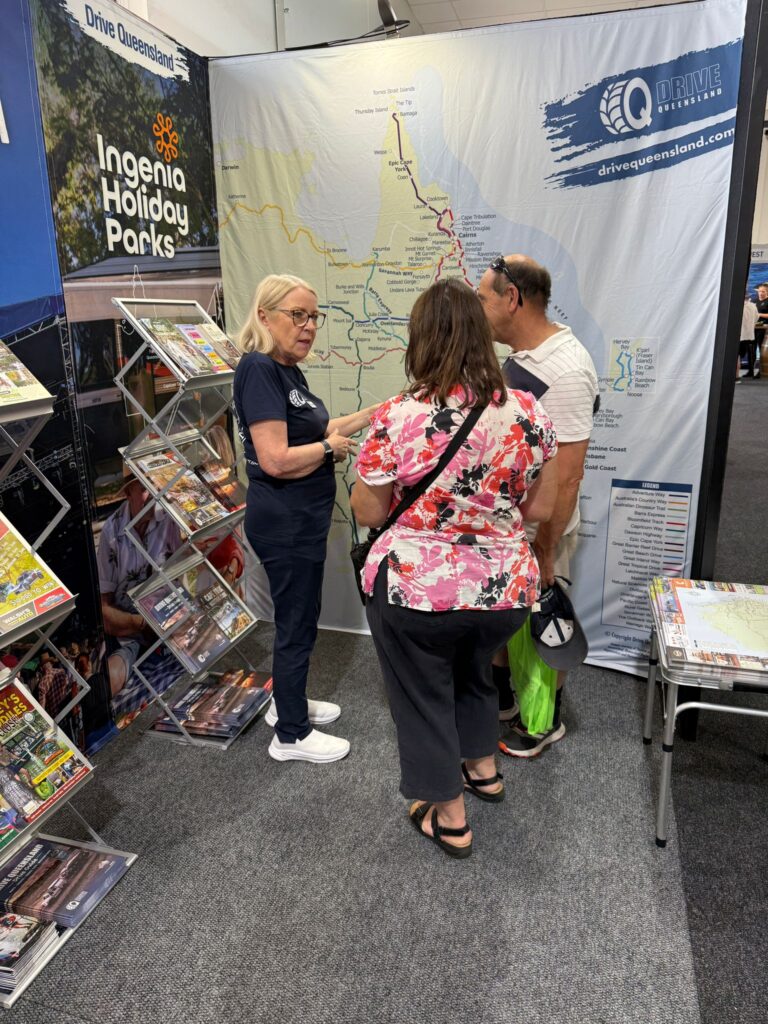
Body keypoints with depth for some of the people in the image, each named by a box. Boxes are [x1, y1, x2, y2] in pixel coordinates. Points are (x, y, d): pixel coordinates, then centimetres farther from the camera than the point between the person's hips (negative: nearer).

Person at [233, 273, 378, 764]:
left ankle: (288, 702, 41)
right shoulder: (259, 370, -20)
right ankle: (291, 736, 21)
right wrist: (331, 448, -12)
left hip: (302, 520, 10)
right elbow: (276, 459, -28)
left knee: (298, 616, 22)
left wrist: (378, 411, 11)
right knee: (297, 623, 3)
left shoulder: (289, 370, 9)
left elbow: (315, 428, 17)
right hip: (285, 523, -10)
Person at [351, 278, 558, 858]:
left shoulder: (396, 420, -17)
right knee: (473, 668, 32)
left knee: (424, 695, 19)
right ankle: (484, 767, 52)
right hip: (506, 590, 4)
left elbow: (368, 513, -7)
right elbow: (541, 509, 1)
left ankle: (450, 818, 36)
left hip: (415, 591, -4)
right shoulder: (529, 413, -7)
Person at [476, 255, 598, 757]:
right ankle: (501, 699, 44)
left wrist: (543, 554, -23)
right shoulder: (520, 355, 4)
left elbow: (567, 477, -26)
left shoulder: (565, 370, -25)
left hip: (538, 529, -8)